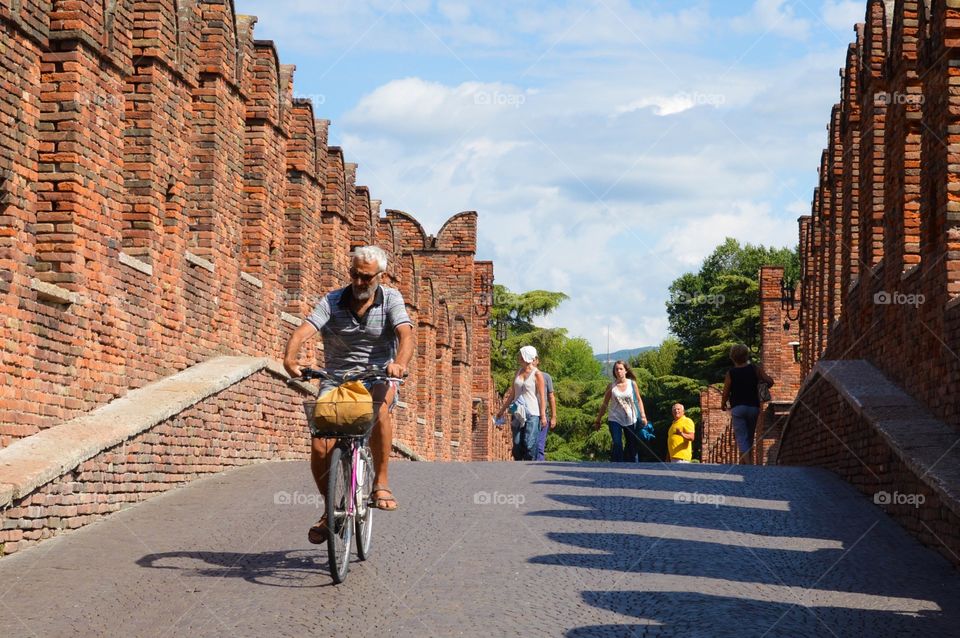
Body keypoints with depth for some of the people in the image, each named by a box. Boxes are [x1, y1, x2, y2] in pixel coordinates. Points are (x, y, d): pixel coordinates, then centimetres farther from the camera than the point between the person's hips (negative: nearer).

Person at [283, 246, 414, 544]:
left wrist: (400, 362, -40)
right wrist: (289, 358, -37)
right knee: (320, 450, -14)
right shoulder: (332, 302, -1)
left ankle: (381, 482, -24)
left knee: (380, 405, -39)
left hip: (377, 377, -1)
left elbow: (405, 334, -18)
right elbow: (303, 331, -16)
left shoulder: (391, 299, -1)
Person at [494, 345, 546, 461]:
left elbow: (541, 396, -6)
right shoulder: (518, 372, 12)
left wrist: (543, 415, -12)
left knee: (529, 444, -10)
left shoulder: (537, 374, -4)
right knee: (517, 444, 3)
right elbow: (512, 394, 19)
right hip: (518, 413, 6)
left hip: (532, 414, -6)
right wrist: (502, 410, 20)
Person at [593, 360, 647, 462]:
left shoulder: (632, 384, 0)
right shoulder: (611, 386, -2)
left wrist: (643, 416, -4)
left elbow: (639, 400, 6)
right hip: (615, 419, -1)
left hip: (630, 420, 1)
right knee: (617, 444, -13)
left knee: (632, 446, 6)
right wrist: (598, 420, 4)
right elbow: (604, 404, 5)